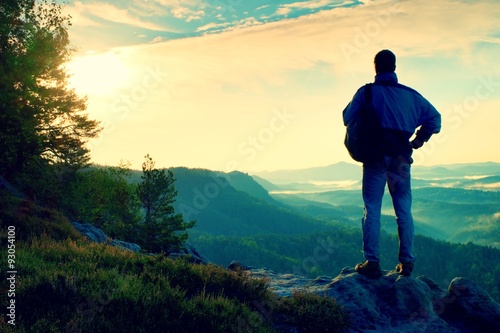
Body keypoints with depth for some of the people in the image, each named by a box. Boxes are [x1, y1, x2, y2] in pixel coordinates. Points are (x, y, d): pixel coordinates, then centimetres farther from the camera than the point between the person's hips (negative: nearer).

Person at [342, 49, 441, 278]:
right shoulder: (410, 94, 7)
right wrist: (418, 141, 14)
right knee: (404, 210, 8)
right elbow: (434, 117, 9)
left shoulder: (366, 92, -1)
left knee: (372, 210, 1)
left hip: (375, 157, -2)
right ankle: (406, 261, 8)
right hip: (401, 158, 2)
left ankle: (372, 262, -1)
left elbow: (348, 118, -2)